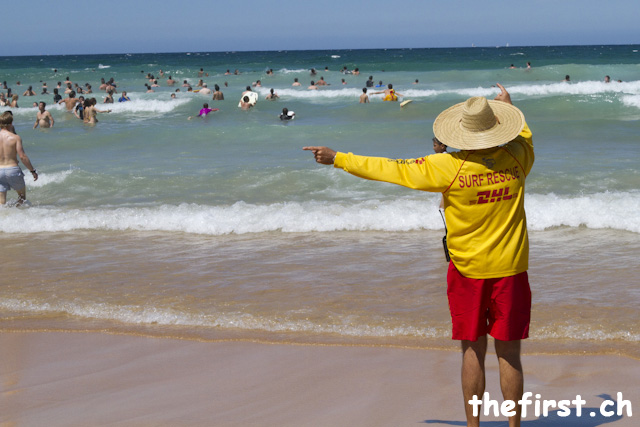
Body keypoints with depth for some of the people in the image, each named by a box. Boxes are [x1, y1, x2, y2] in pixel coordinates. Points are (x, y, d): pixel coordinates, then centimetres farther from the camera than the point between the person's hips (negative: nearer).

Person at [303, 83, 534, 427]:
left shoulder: (449, 167, -15)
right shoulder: (516, 158, -8)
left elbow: (391, 170, -8)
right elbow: (524, 136, 19)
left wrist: (338, 159, 2)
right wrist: (509, 106, 37)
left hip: (468, 271, -1)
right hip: (510, 270, 1)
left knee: (473, 351, 9)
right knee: (509, 354, 6)